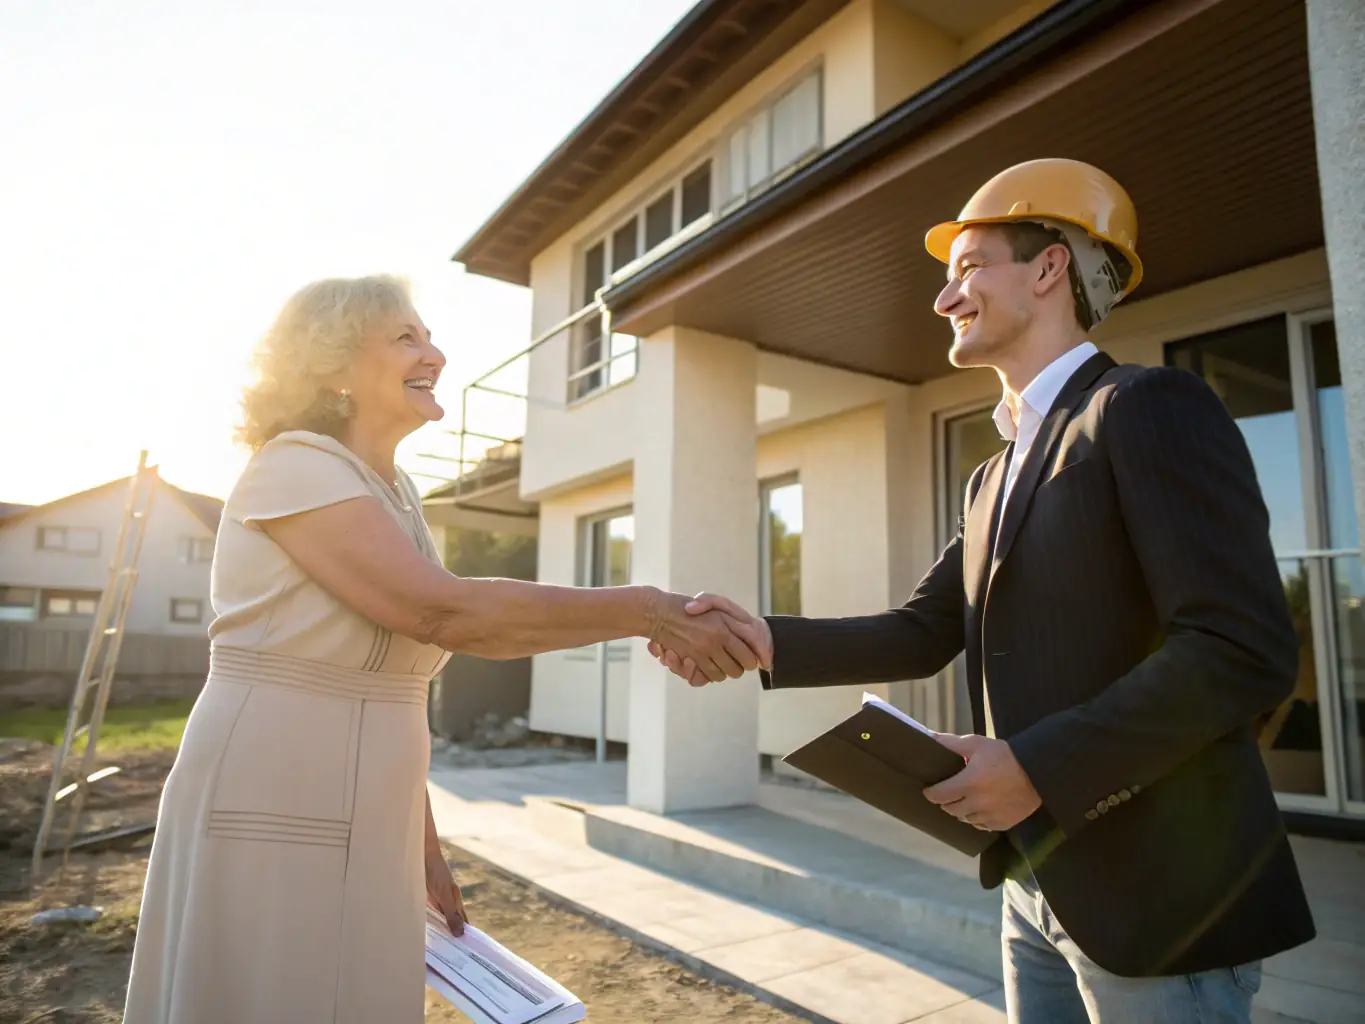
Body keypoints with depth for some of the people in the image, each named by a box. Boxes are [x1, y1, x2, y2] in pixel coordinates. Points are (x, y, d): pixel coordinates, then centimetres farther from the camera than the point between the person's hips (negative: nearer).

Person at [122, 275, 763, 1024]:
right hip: (272, 817, -7)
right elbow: (447, 615, -27)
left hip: (369, 825, 7)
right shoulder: (292, 467, -14)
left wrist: (422, 841, 13)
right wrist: (652, 612, -25)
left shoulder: (400, 495, 10)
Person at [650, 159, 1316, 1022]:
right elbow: (923, 634, 8)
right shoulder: (999, 476, 13)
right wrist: (768, 642, -5)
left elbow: (1247, 651, -20)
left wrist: (1040, 765, -21)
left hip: (1160, 894, -8)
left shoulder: (1152, 408, -13)